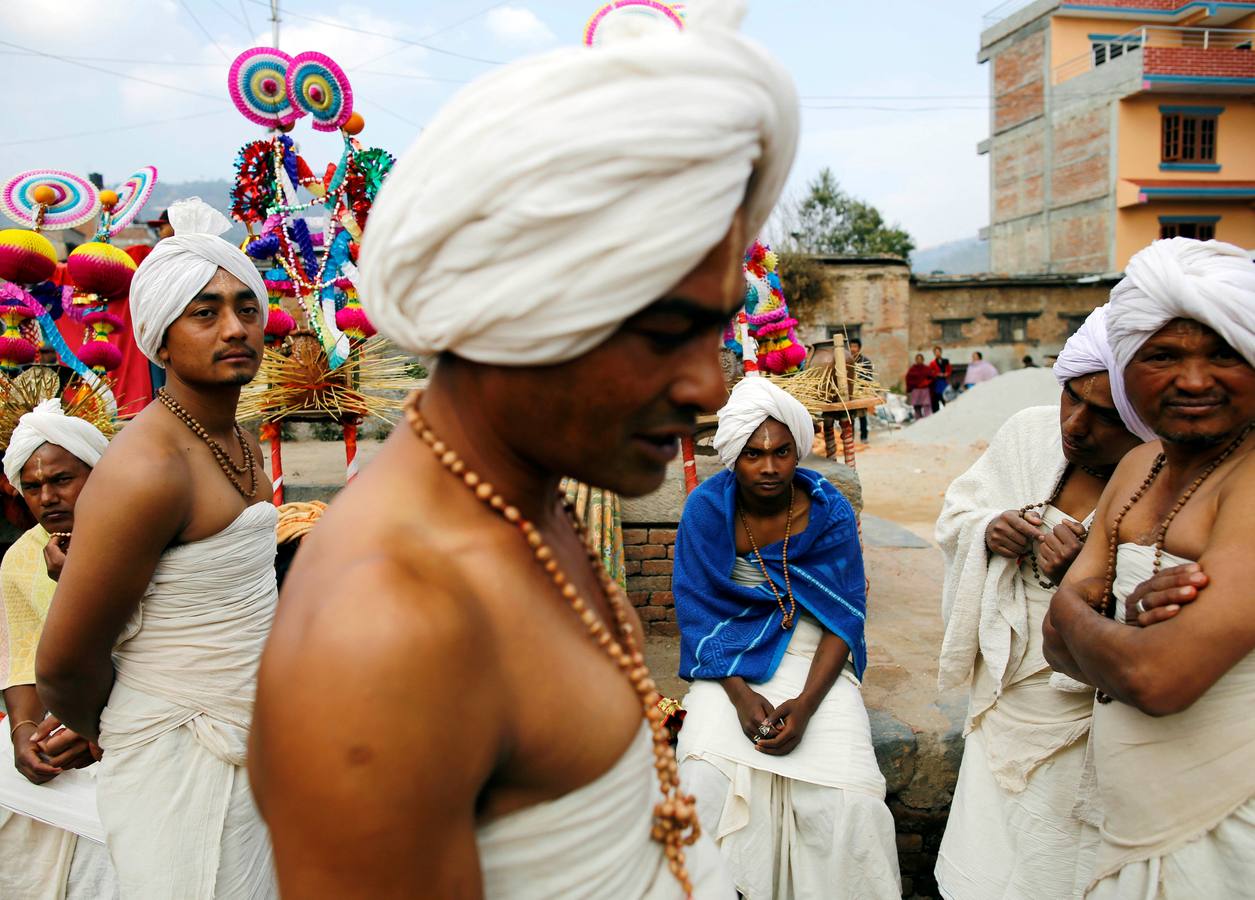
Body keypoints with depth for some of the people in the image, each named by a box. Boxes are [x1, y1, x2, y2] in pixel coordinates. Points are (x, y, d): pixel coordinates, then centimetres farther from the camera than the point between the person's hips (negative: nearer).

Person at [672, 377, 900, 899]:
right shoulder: (706, 509, -7)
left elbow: (844, 616, -5)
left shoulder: (829, 511, -6)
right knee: (706, 782, -23)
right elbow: (697, 611, -5)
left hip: (814, 658, 0)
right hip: (732, 661, 0)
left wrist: (806, 703, -19)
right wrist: (740, 696, -18)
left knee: (844, 795, -20)